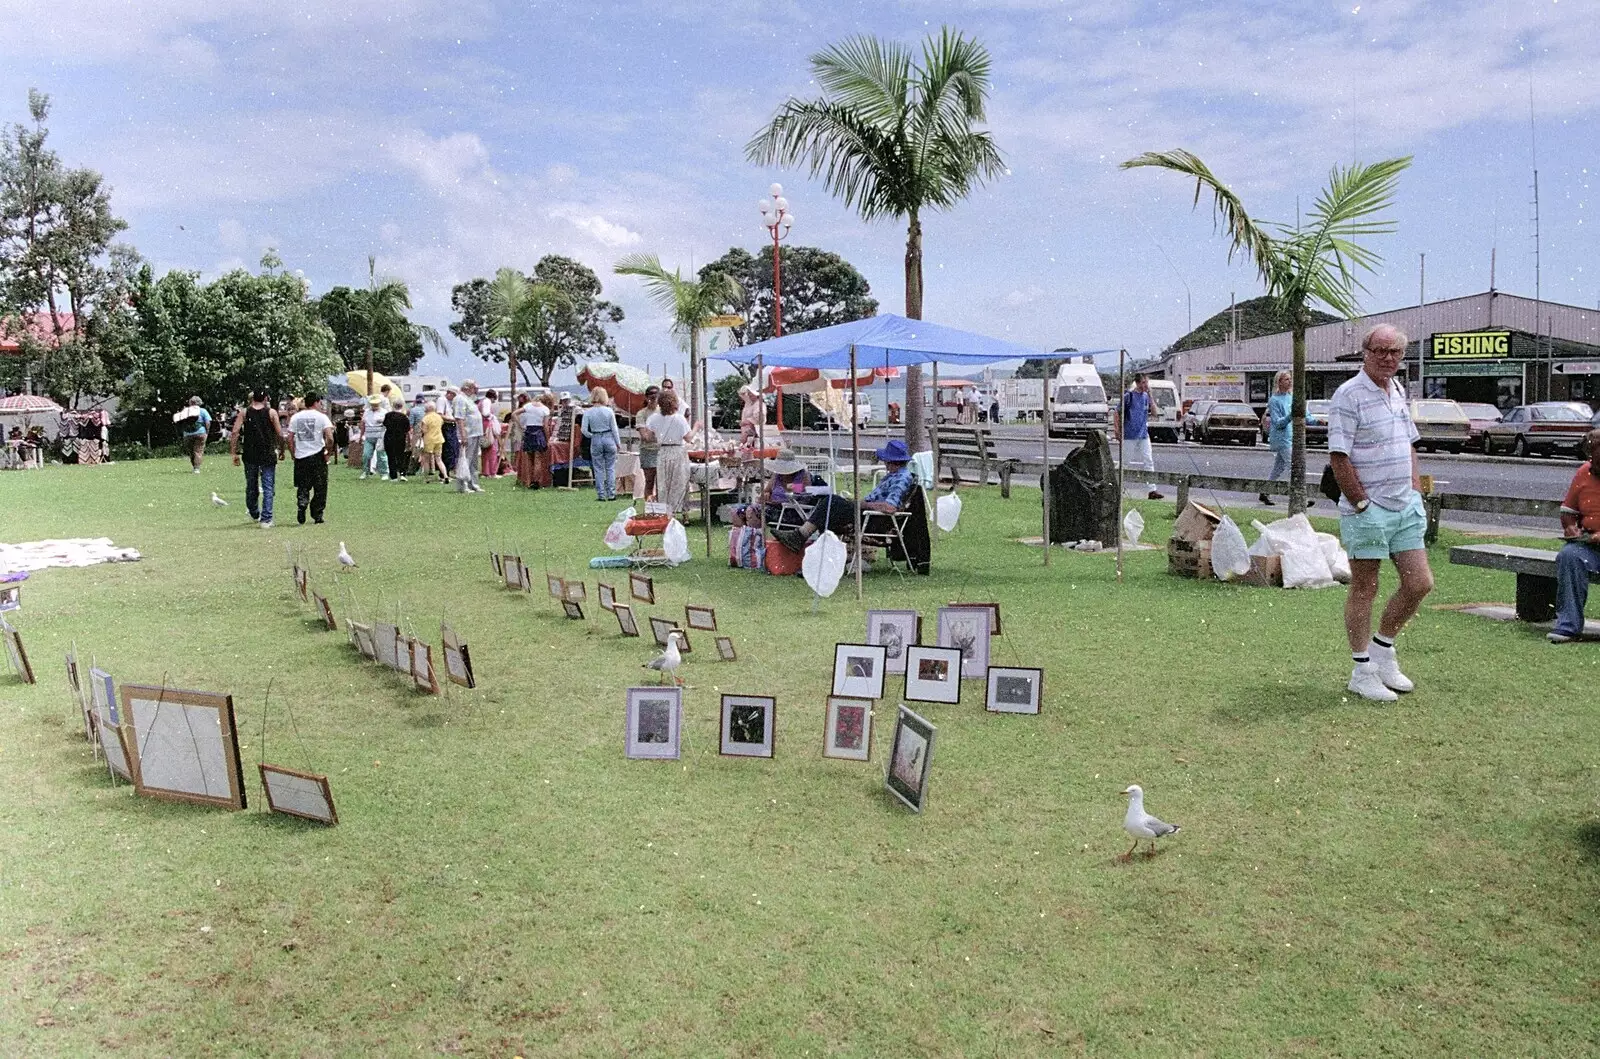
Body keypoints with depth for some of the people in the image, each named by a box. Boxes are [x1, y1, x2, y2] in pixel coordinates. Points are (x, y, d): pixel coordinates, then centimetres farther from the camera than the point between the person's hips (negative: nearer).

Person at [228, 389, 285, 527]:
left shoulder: (244, 412, 2)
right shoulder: (271, 412, -3)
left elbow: (234, 432, -6)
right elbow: (280, 434, -6)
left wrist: (234, 453, -2)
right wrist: (282, 451, 8)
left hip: (250, 455, 2)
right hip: (268, 455, -2)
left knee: (251, 486, 18)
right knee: (268, 488, 0)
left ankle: (254, 515, 35)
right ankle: (266, 519, -8)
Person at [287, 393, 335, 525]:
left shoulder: (295, 417, 7)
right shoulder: (321, 417, -4)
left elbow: (290, 438, 4)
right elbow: (329, 437, -15)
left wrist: (293, 454, 13)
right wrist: (329, 452, -3)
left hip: (300, 456, 3)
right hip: (317, 456, -3)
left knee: (302, 487, 12)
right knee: (320, 488, 8)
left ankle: (301, 505, -15)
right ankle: (317, 515, 10)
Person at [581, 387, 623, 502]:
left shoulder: (588, 412, -5)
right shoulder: (609, 411, -7)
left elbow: (584, 430, -6)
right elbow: (614, 429, -2)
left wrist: (592, 436, 12)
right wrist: (618, 443, 7)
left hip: (595, 441, 0)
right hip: (609, 438, 0)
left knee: (598, 469, 7)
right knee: (610, 468, 7)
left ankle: (601, 495, 7)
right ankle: (611, 494, 7)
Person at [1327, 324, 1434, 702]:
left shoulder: (1398, 391, 13)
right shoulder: (1349, 395, -12)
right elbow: (1338, 457, -17)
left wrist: (1416, 490, 13)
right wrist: (1362, 503, -17)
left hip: (1405, 507, 8)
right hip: (1366, 511, -8)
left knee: (1420, 583, 8)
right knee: (1364, 589, 1)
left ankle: (1382, 646, 27)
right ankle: (1362, 671, 11)